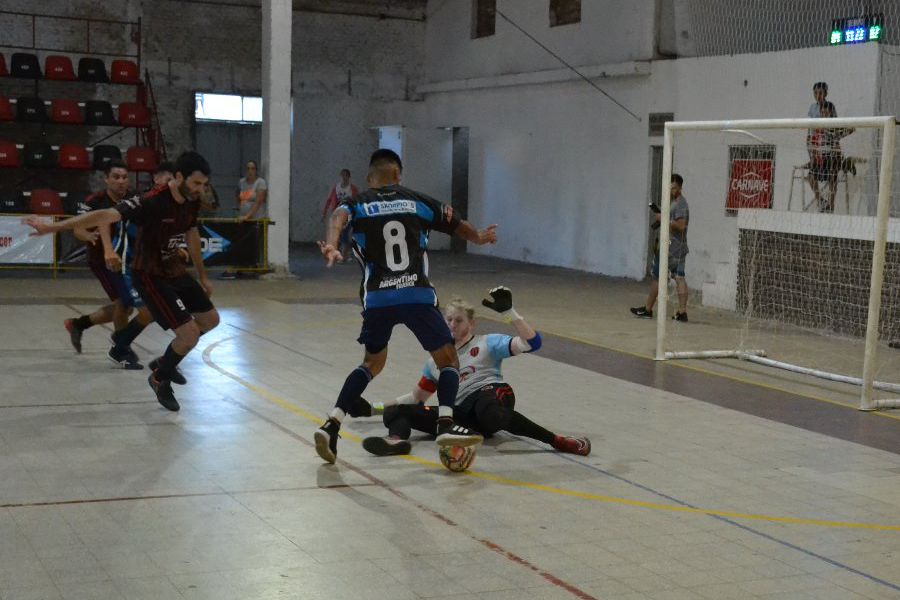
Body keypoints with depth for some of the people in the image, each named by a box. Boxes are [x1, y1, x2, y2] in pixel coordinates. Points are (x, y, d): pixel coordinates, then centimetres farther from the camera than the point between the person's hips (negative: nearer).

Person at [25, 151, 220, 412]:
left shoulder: (192, 201, -6)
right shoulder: (153, 202, -30)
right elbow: (107, 215, -38)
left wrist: (202, 276, 21)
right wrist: (52, 227, -45)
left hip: (176, 271, 8)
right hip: (151, 276, -8)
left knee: (210, 319, 18)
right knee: (190, 333, -15)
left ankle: (166, 361, 38)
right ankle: (160, 379, 14)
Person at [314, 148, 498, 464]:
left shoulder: (357, 205, 12)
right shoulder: (419, 201, 14)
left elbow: (338, 218, -11)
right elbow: (457, 225, 25)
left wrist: (331, 245, -30)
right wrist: (479, 237, 45)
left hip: (377, 299, 2)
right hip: (417, 295, -2)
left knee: (372, 363, 23)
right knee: (448, 360, 10)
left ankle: (331, 426, 12)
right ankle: (445, 423, -14)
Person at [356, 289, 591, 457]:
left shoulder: (487, 344, 14)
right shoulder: (436, 360, 30)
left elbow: (532, 342, 2)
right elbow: (417, 397, 39)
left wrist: (508, 312, -5)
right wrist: (375, 407, 35)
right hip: (459, 414, 5)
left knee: (488, 410, -44)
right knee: (395, 412, -12)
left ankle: (558, 441, -41)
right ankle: (397, 439, -48)